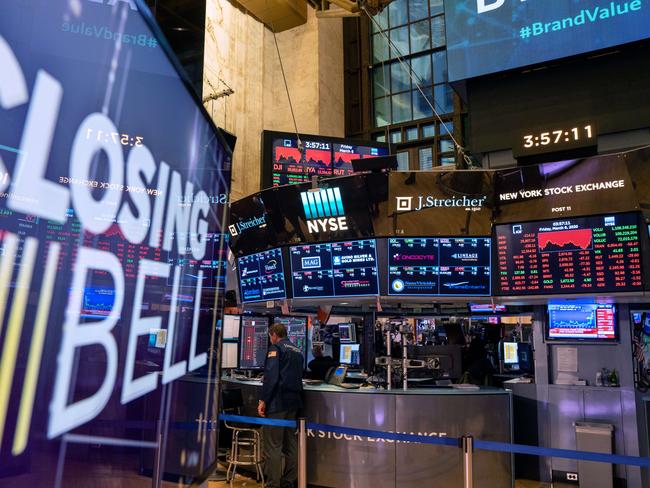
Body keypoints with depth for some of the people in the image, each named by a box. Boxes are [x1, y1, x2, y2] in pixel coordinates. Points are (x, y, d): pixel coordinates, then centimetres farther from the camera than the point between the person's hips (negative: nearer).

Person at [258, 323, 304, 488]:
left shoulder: (276, 348, -7)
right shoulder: (298, 351, 16)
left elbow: (271, 375, -17)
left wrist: (263, 400, -16)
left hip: (277, 402, -8)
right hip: (294, 402, 8)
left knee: (272, 446, -4)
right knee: (290, 442, 14)